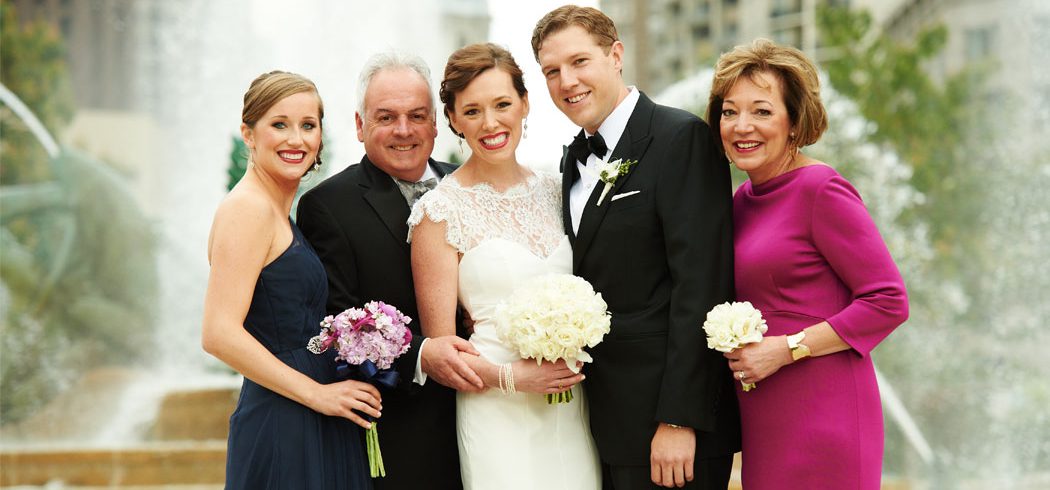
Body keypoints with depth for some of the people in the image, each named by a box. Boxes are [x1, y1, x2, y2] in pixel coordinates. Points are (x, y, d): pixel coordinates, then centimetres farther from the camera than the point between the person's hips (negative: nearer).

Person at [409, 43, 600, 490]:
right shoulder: (440, 212, -6)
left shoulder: (552, 192, 9)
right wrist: (511, 377, -19)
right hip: (498, 418, -4)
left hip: (573, 413, 5)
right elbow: (440, 349, -5)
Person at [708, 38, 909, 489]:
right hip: (763, 419, 7)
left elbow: (889, 302, -15)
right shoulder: (743, 199, 12)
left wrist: (786, 349, -16)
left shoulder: (822, 190, -11)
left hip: (823, 414, -7)